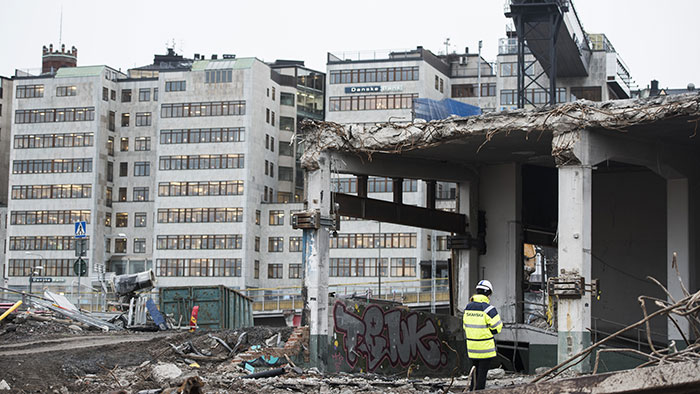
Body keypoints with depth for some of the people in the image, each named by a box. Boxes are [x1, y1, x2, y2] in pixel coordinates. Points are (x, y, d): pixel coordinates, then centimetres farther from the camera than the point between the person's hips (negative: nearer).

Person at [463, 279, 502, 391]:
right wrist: (500, 323, 9)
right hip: (485, 348, -6)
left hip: (472, 347, 6)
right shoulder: (489, 309, -15)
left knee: (475, 372, 18)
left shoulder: (468, 307, 5)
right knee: (482, 372, 1)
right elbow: (496, 329, -11)